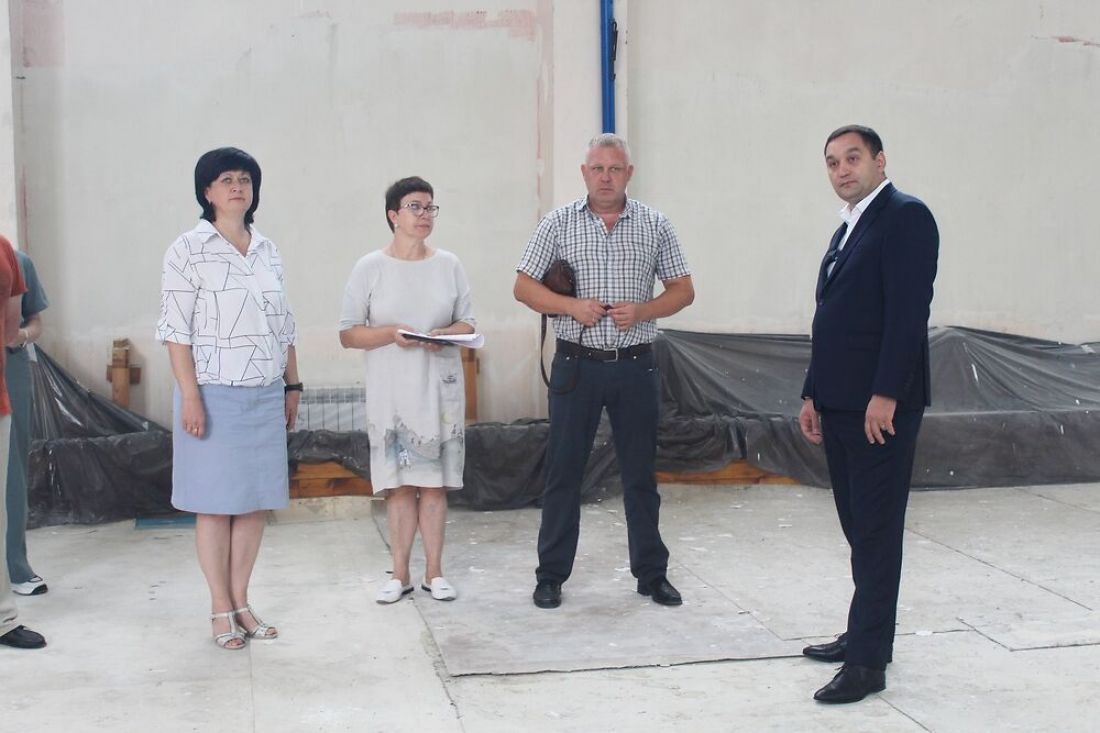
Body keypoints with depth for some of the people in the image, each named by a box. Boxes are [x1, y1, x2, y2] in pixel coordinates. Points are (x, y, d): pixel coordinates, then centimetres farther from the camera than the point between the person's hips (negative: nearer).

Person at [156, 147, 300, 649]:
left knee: (257, 500, 8)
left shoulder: (268, 251, 11)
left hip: (265, 395, 5)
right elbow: (176, 328, -9)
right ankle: (221, 609, 12)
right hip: (215, 394, -5)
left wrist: (293, 385, 13)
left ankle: (241, 601, 19)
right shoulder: (188, 250, -5)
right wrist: (190, 395, -15)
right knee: (215, 501, 2)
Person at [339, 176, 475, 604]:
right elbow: (348, 334, -1)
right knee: (400, 482, 2)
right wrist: (390, 333, -18)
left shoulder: (449, 265, 6)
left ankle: (434, 571, 14)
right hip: (391, 393, -1)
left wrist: (445, 335, -13)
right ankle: (400, 574, 13)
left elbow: (467, 323, 9)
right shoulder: (369, 268, 0)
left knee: (435, 481, 4)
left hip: (440, 390, 2)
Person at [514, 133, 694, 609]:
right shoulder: (559, 223, 2)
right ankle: (551, 575, 15)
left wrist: (642, 310, -11)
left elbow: (683, 290, 7)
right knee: (563, 472, 4)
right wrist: (571, 305, -14)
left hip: (635, 365, 1)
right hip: (577, 364, -1)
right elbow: (523, 287, 2)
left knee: (641, 473, 8)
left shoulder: (654, 225, 5)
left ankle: (651, 574, 19)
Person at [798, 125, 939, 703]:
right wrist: (813, 395, 16)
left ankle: (867, 661, 0)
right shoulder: (847, 230, 19)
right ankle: (864, 634, 23)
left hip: (880, 404, -9)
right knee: (858, 526, 14)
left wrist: (886, 395, -22)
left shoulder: (906, 217, -9)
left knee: (876, 530, -4)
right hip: (839, 404, 9)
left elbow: (909, 311, -18)